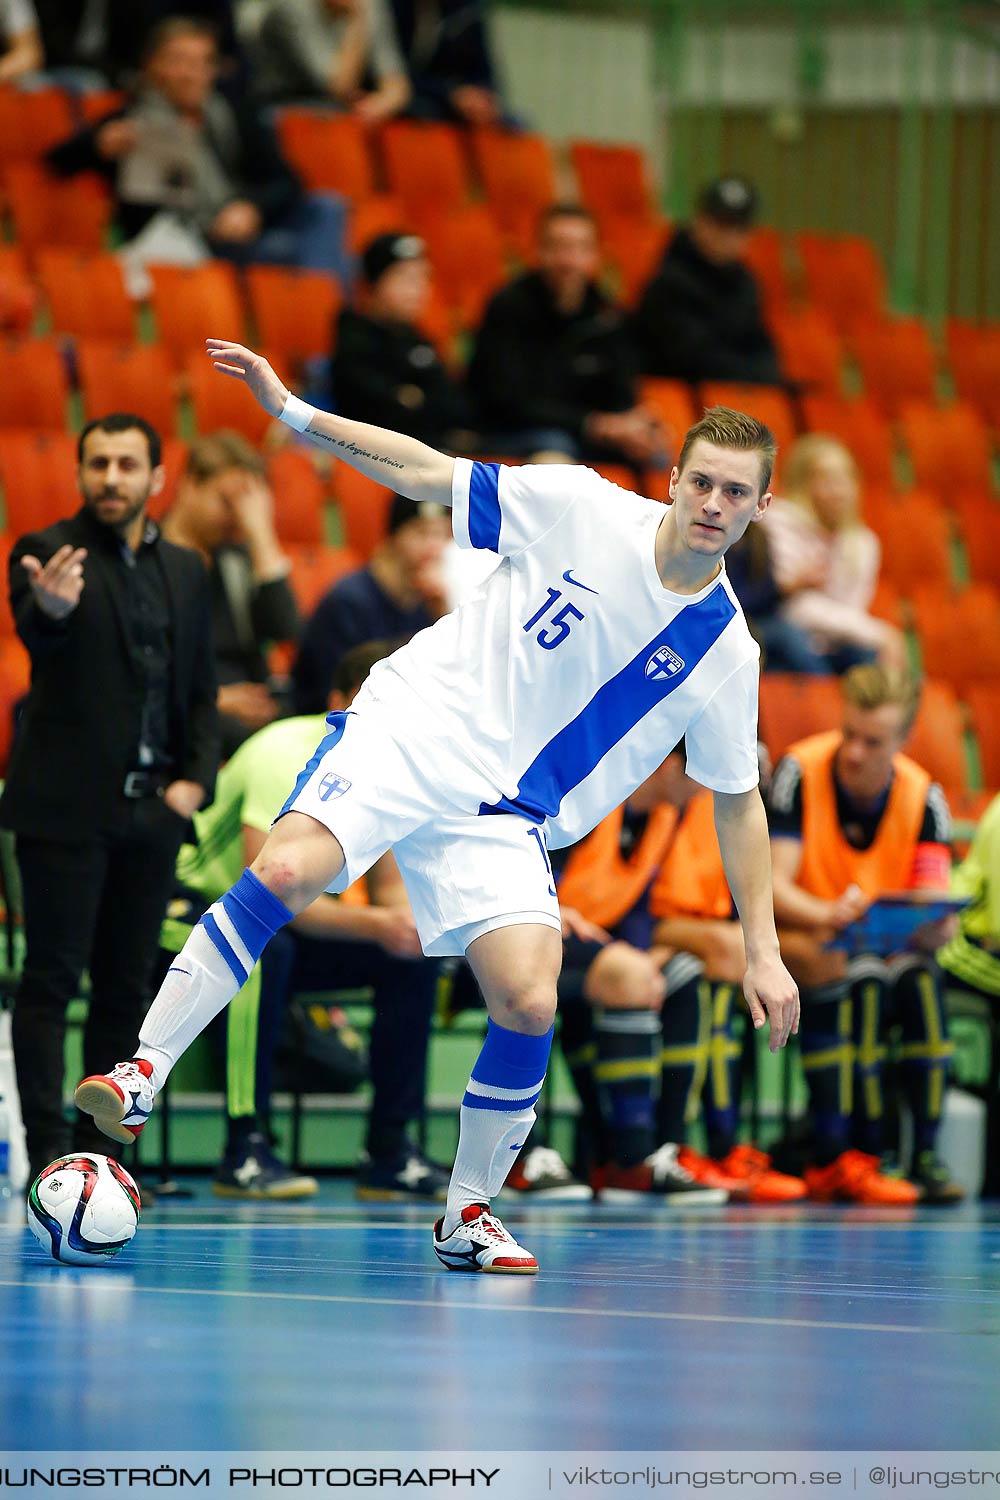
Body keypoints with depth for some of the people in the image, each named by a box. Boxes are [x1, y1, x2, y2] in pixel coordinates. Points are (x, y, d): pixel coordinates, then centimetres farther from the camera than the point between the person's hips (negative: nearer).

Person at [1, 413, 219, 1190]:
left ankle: (100, 1148, 13)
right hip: (68, 805, -5)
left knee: (127, 986, 7)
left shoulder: (185, 572, 13)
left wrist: (195, 778, 1)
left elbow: (201, 694, 16)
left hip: (151, 807, 5)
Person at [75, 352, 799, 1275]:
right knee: (285, 871, -29)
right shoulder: (582, 508, -3)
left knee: (530, 1002, -18)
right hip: (413, 730, -2)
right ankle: (142, 1075, -18)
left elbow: (738, 801, 12)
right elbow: (431, 474, 4)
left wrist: (763, 951, 9)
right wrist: (293, 411, -2)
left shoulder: (724, 653, 2)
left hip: (504, 814, 2)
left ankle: (467, 1214, 5)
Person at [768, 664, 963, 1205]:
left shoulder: (923, 797, -4)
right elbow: (773, 886, -20)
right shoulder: (801, 771, -14)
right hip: (796, 938, -3)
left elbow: (936, 919, -12)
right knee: (846, 971, -34)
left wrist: (933, 927, -38)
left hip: (887, 954, 3)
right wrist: (829, 915, -41)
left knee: (919, 975, -29)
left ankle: (926, 1155, -28)